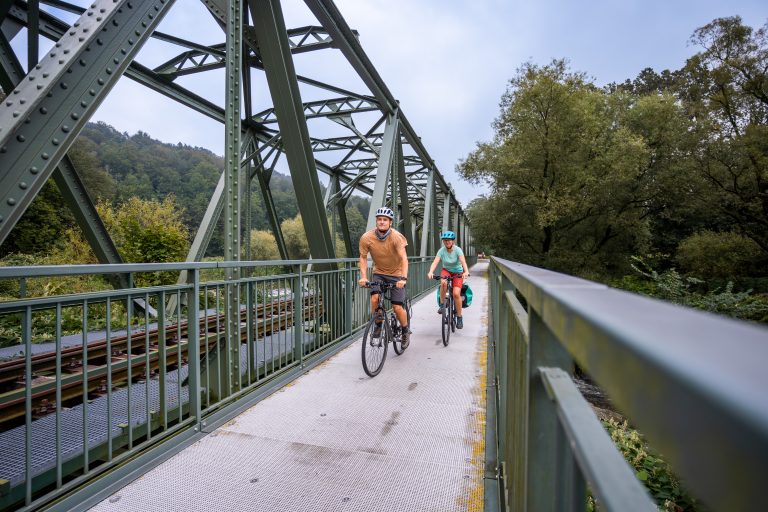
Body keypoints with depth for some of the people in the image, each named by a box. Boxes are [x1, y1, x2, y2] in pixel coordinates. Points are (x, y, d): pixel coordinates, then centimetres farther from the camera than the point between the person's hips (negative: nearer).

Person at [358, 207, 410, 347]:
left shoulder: (396, 237, -23)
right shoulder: (366, 238, -16)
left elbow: (404, 258, -29)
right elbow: (363, 257, -5)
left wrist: (403, 278, -41)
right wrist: (363, 276, -17)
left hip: (396, 275, -2)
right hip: (379, 273, 2)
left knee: (397, 307, -6)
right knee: (374, 298, -22)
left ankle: (405, 332, 21)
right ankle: (378, 325, 5)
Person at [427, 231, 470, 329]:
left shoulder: (458, 250, -19)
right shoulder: (442, 250, -15)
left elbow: (463, 261, -34)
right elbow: (435, 262, -28)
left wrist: (466, 272, -54)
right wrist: (431, 272, -48)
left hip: (457, 272, -1)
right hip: (446, 270, 1)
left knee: (456, 294, -18)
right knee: (443, 282, -34)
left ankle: (459, 317, 1)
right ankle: (442, 304, -14)